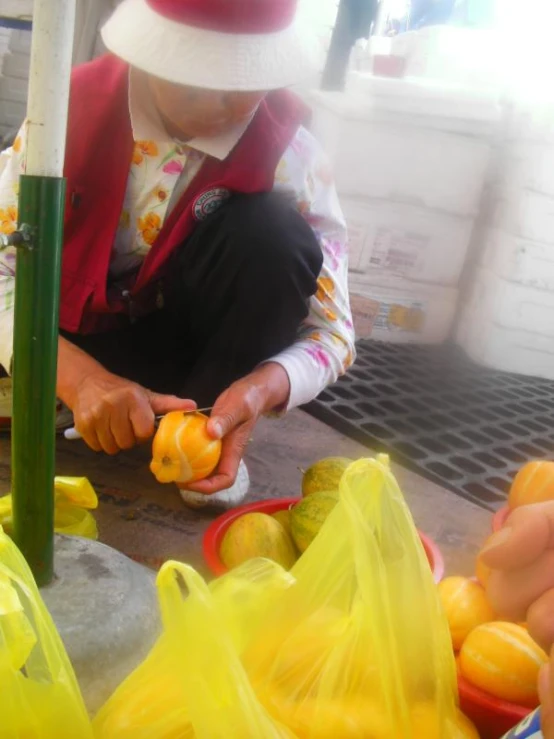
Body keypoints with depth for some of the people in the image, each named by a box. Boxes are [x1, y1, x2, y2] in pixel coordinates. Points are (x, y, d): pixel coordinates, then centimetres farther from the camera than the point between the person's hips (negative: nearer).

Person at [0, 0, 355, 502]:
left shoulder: (290, 153, -20)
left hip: (189, 339, -1)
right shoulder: (75, 107, -18)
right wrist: (76, 377, -39)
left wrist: (259, 389, -39)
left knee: (275, 231, -29)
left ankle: (210, 426, -12)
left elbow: (331, 329, -18)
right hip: (77, 338, 2)